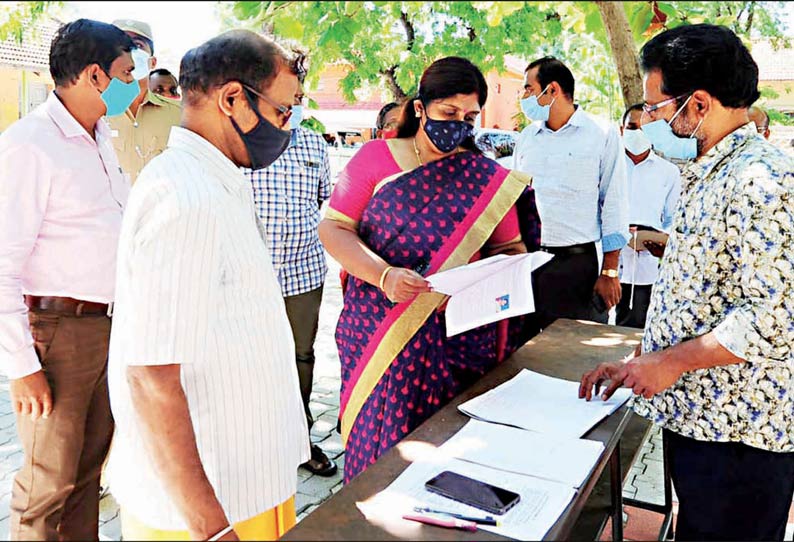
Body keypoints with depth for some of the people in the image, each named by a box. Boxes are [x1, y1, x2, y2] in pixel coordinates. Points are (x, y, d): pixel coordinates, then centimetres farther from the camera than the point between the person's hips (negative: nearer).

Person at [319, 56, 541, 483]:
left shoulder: (488, 179, 8)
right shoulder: (376, 157, 2)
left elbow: (510, 248, 10)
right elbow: (333, 227, -2)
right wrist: (383, 275, -18)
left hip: (462, 341, 2)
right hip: (378, 332, -1)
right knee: (379, 447, 1)